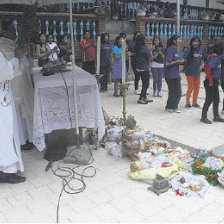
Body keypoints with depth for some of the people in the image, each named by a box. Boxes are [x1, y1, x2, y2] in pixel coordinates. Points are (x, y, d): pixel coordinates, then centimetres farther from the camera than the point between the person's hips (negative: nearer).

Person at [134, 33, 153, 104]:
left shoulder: (136, 48, 1)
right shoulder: (145, 48, -18)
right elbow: (150, 58, -10)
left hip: (138, 68, 7)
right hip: (144, 68, -7)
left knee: (144, 83, 18)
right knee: (146, 84, 3)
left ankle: (144, 98, 25)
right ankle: (140, 99, 3)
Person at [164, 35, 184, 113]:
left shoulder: (175, 49, 13)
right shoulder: (170, 50, -14)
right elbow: (167, 64, -20)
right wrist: (177, 61, -24)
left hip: (176, 75, 9)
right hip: (170, 75, -8)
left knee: (178, 92, 9)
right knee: (172, 92, 0)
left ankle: (174, 107, 21)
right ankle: (169, 107, 17)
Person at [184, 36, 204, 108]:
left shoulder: (201, 50, 3)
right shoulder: (189, 50, -12)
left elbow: (202, 59, 15)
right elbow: (184, 59, -16)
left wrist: (201, 66, 0)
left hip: (197, 72, 5)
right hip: (190, 72, -5)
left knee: (197, 88, 11)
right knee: (191, 88, -2)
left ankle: (195, 103, 25)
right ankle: (187, 103, 13)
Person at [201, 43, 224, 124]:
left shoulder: (216, 57, 13)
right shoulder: (214, 57, -17)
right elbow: (207, 69, -27)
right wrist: (211, 81, -22)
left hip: (215, 82, 10)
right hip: (211, 83, -10)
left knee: (216, 99, 14)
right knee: (209, 100, -3)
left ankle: (216, 116, 24)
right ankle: (203, 117, 7)